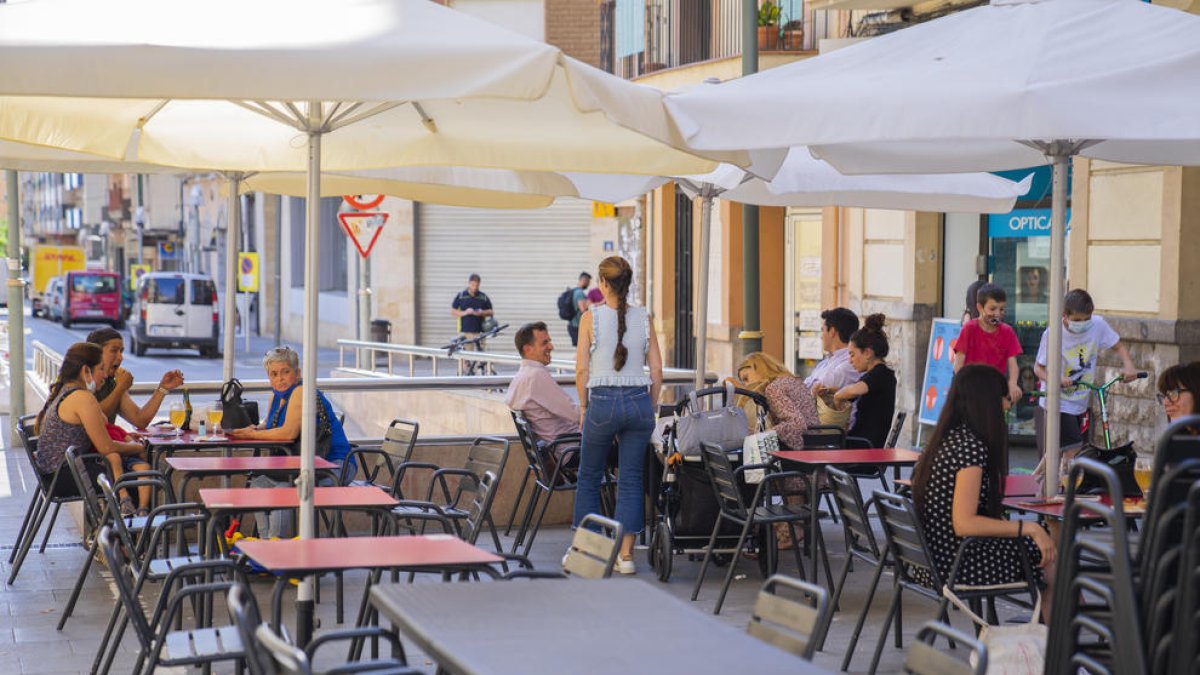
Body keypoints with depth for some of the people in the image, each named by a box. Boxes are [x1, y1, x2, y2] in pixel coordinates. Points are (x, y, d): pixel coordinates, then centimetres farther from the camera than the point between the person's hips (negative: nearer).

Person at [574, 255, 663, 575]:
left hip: (603, 402, -2)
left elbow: (582, 369, -5)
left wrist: (584, 407, 7)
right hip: (639, 402, 2)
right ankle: (626, 554, 5)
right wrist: (649, 407, 13)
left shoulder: (591, 317, -5)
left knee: (589, 477, 13)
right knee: (631, 479, 7)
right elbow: (656, 370, 4)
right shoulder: (643, 318, 3)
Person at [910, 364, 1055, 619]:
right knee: (1053, 559, 0)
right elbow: (964, 523, -24)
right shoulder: (972, 446, -18)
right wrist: (1029, 528, -17)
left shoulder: (946, 438, 11)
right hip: (956, 565, -10)